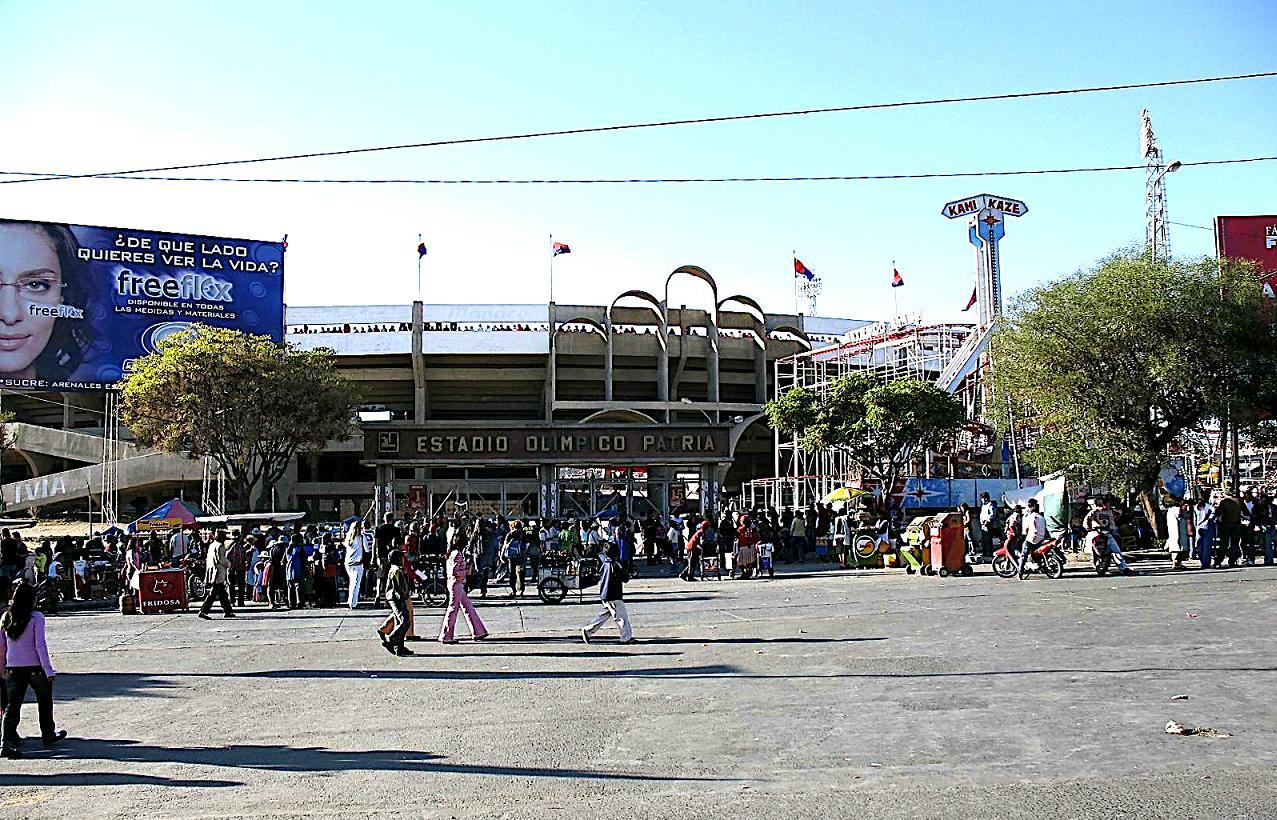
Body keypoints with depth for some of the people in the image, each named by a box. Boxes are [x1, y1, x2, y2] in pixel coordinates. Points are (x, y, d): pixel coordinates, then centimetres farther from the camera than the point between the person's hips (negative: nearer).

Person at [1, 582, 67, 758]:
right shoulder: (36, 617, -12)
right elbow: (40, 645, -16)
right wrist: (49, 670, -14)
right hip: (35, 668, -3)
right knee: (45, 701, 18)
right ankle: (48, 734, 31)